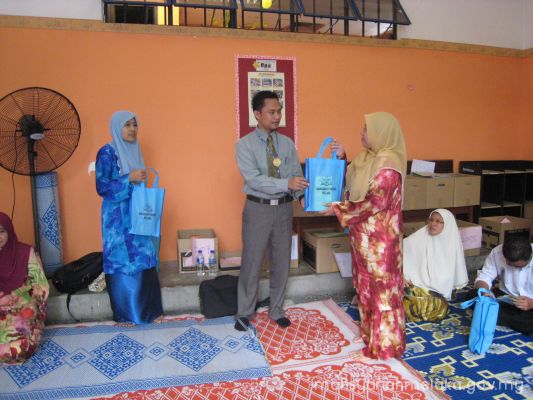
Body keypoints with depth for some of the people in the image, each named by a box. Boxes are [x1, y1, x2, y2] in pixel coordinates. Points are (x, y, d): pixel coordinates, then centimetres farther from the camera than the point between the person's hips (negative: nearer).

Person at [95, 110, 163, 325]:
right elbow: (101, 187, -15)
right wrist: (129, 178, -21)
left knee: (144, 259, 8)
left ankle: (148, 309, 19)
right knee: (122, 261, 2)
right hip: (117, 217, -7)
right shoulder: (107, 152, -10)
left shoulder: (134, 150, 12)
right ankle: (125, 313, 15)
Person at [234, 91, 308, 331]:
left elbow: (297, 175, 1)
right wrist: (286, 184, -31)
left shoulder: (287, 144, 5)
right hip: (258, 208, -4)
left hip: (284, 207, 4)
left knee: (281, 262, 12)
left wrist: (302, 195, -21)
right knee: (252, 262, 6)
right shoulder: (245, 144, -8)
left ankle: (276, 310, 31)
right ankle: (245, 312, 25)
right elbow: (254, 179, -20)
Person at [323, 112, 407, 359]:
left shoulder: (388, 164, -20)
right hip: (364, 234, 9)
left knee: (382, 286, 2)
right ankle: (370, 331, 35)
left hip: (379, 236, -9)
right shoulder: (368, 157, 9)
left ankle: (385, 344, 17)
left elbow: (375, 202, -24)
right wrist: (341, 158, 5)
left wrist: (339, 209, -19)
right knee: (366, 283, 18)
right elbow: (349, 181, 18)